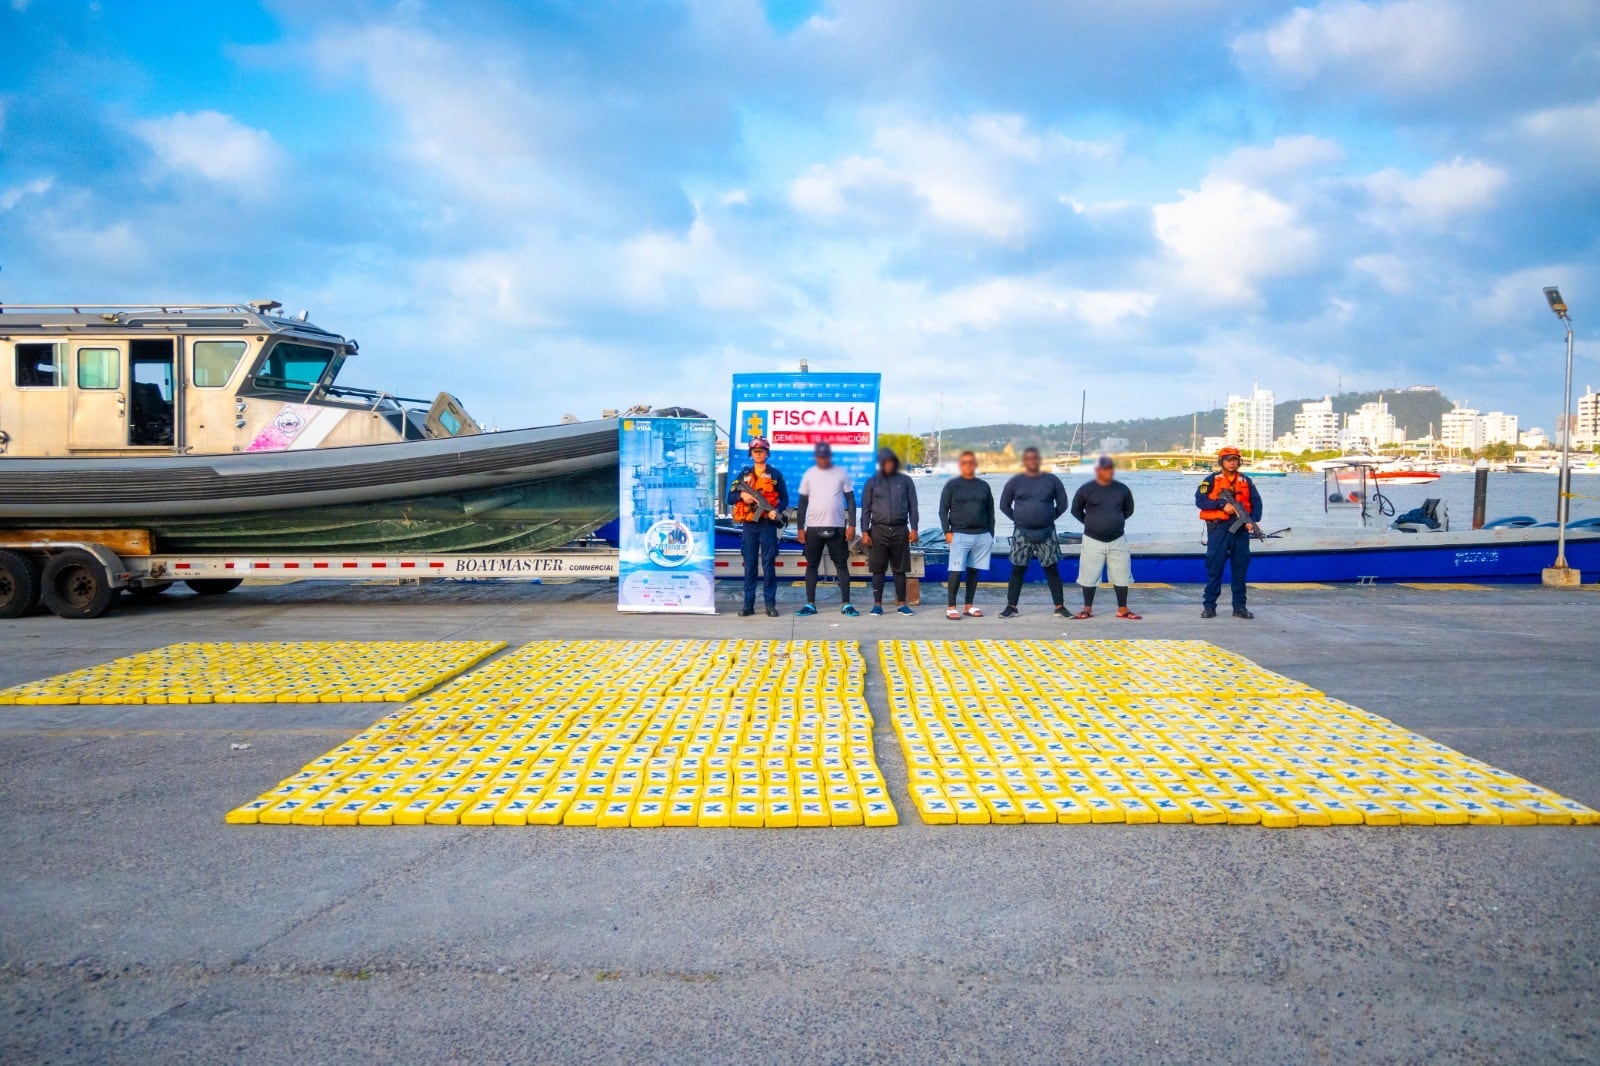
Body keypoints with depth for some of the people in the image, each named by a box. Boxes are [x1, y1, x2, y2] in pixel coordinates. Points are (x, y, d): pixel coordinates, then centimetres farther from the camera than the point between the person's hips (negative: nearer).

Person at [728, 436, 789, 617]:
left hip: (768, 525, -2)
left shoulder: (775, 474, 6)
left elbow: (785, 499, 5)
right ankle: (748, 604, 7)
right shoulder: (744, 474, 12)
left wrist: (777, 511, -14)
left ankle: (771, 604, 3)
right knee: (749, 565, 4)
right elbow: (730, 497, 9)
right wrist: (742, 495, -12)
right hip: (748, 525, 2)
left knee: (769, 565, -2)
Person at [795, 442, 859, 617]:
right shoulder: (809, 475, 5)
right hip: (814, 527, 1)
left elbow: (850, 500, 3)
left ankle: (846, 604, 4)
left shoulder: (841, 473, 2)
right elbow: (803, 503, 8)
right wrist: (800, 528, 2)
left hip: (837, 527, -1)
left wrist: (851, 525, -6)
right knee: (812, 565, 4)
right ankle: (810, 604, 9)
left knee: (842, 565, 2)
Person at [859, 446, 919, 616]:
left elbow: (912, 506, 8)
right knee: (878, 569, 2)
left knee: (900, 569, 5)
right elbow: (866, 509, 6)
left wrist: (914, 528, -2)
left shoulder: (906, 481, 8)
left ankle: (901, 603, 11)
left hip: (900, 530, 0)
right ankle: (877, 604, 7)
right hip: (879, 529, 0)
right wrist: (865, 532, -2)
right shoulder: (872, 482, 7)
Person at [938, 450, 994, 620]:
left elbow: (990, 511, 14)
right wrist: (947, 532, -7)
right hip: (959, 535, -3)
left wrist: (991, 533, 8)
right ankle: (951, 607, -1)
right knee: (956, 571, -7)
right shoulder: (952, 485, 2)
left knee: (973, 570, 8)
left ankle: (969, 605, 16)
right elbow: (943, 510, 1)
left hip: (982, 536, 3)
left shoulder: (984, 486, 10)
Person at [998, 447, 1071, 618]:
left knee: (1052, 569, 2)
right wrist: (1017, 519, 4)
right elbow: (1004, 505, 10)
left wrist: (1050, 518, 3)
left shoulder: (1051, 480, 3)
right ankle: (1011, 606, 9)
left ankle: (1059, 606, 7)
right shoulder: (1015, 482, 3)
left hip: (1046, 532, 0)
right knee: (1018, 570, 3)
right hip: (1022, 533, 0)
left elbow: (1062, 503, 10)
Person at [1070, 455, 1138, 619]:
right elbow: (1076, 510, 7)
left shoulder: (1122, 489, 1)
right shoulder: (1086, 489, -6)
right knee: (1089, 576, 2)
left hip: (1117, 540, 2)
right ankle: (1087, 609, 14)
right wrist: (1090, 523, 7)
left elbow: (1129, 510, 17)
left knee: (1121, 575, 4)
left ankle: (1122, 609, 15)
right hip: (1093, 540, -2)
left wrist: (1116, 521, 11)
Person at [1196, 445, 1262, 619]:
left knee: (1240, 568, 5)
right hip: (1218, 528, -3)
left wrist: (1252, 520, -11)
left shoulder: (1246, 481, 12)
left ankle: (1239, 606, 12)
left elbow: (1256, 502, 6)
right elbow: (1200, 500, -8)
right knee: (1214, 567, -2)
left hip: (1240, 529, 3)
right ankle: (1209, 606, 4)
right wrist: (1222, 505, -17)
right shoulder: (1211, 480, 2)